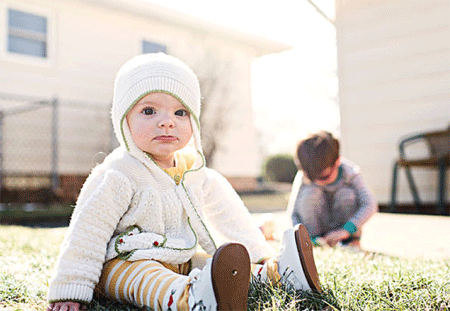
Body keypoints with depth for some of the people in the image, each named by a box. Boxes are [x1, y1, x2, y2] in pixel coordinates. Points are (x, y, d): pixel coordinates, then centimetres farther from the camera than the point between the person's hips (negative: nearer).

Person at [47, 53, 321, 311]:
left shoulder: (196, 173, 3)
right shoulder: (118, 177, -17)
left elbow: (228, 217, 12)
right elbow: (87, 233, -17)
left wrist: (261, 255, 9)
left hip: (180, 262, 8)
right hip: (123, 264, -8)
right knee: (142, 276, -37)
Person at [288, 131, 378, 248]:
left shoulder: (349, 172, -22)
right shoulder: (303, 178, -21)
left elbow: (370, 205, -27)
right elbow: (293, 214, -14)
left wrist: (347, 230, -37)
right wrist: (308, 237, -28)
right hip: (316, 224, 0)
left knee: (347, 194, -29)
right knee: (309, 193, -28)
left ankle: (351, 240, -10)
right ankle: (315, 238, -14)